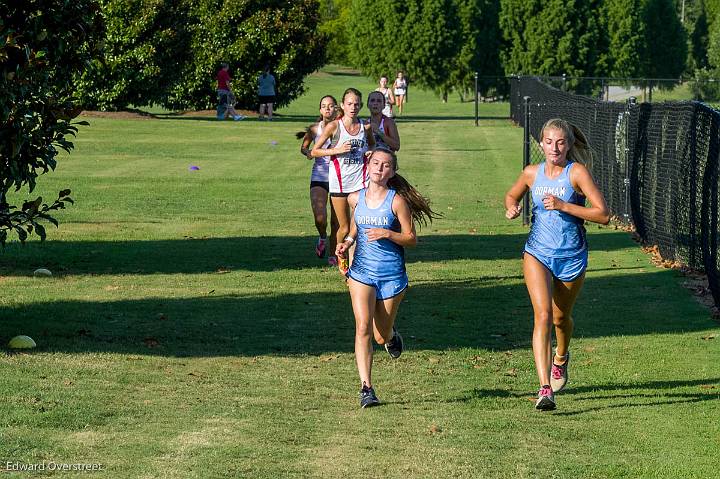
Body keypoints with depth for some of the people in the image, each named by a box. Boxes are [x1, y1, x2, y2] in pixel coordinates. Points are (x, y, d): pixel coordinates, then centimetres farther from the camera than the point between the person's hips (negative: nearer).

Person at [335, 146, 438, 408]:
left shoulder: (397, 201, -8)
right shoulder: (356, 198, 4)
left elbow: (411, 238, -5)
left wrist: (387, 234, -21)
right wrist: (347, 242, 2)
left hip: (392, 275, -2)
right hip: (361, 272, 2)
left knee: (382, 336, 9)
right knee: (363, 327, -16)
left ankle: (392, 335, 48)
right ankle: (366, 388, -16)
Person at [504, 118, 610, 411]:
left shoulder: (577, 172, -11)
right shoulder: (532, 173, 0)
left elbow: (603, 215, -17)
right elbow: (511, 195, 22)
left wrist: (563, 205, -24)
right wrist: (511, 208, -2)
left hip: (572, 257, -1)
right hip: (538, 253, 1)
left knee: (561, 317, 18)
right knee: (543, 315, -17)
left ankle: (561, 358, 53)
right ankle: (545, 388, -25)